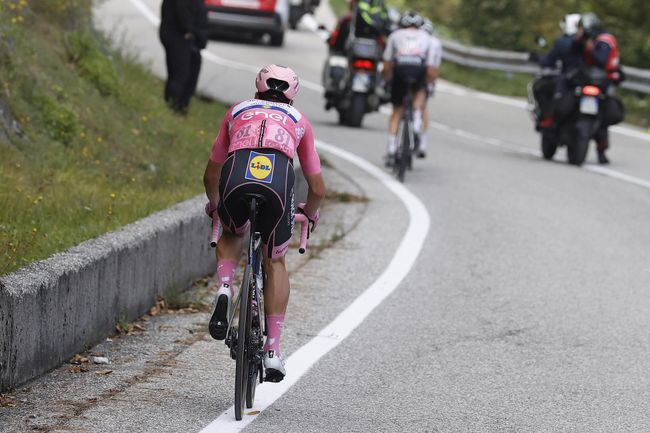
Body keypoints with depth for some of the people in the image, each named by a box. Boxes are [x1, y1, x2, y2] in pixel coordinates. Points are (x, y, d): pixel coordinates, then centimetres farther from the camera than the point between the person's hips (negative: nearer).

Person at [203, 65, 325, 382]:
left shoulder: (238, 111, 36)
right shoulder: (298, 120, 35)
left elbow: (211, 175, 44)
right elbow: (317, 189, 37)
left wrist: (214, 204, 64)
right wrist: (310, 213, 59)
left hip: (236, 177, 1)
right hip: (279, 179, -1)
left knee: (232, 235, 34)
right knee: (275, 262, 21)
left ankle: (224, 290, 6)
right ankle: (273, 350, 14)